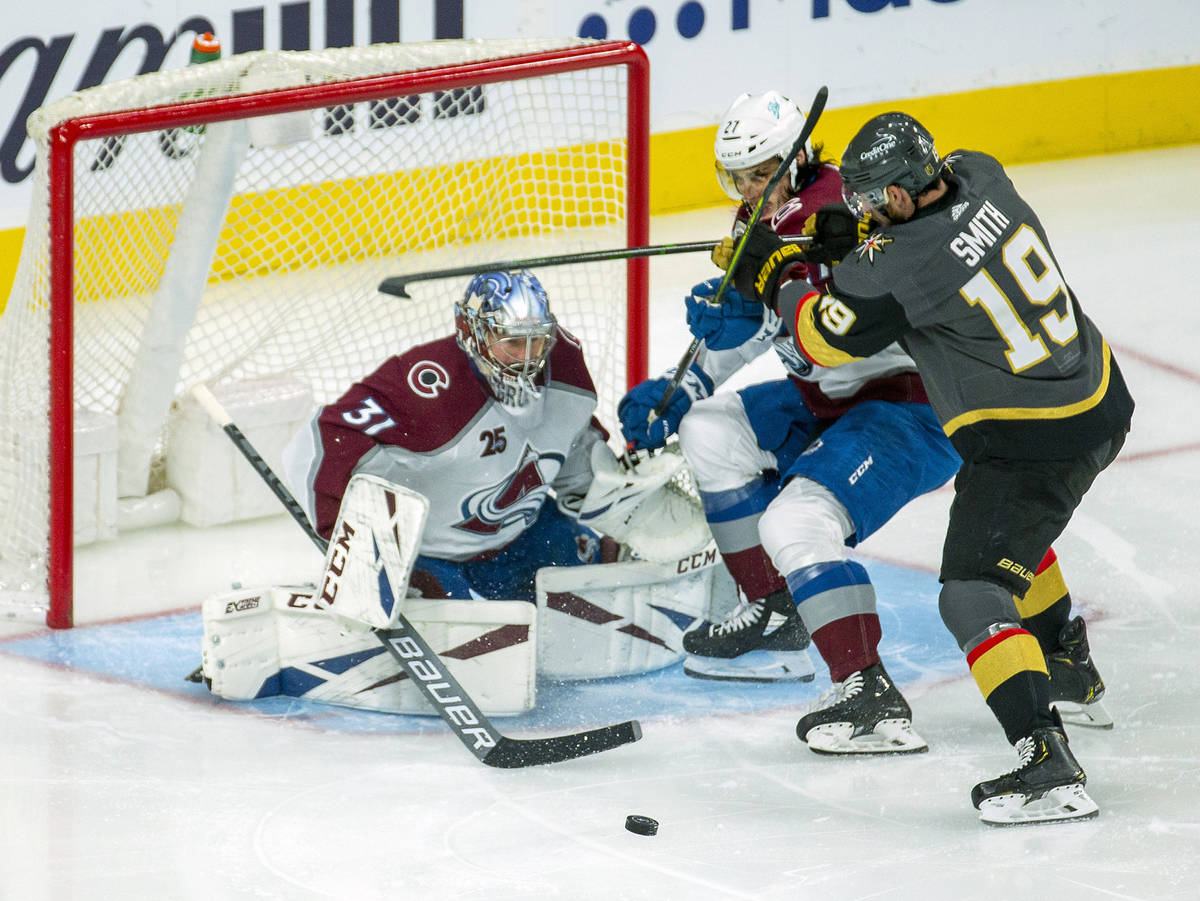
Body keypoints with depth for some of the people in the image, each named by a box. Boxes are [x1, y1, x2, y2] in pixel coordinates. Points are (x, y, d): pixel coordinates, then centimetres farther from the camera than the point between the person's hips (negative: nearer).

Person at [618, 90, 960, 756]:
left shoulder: (838, 214, -23)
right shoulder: (763, 219, 8)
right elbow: (747, 332, 21)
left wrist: (758, 323, -41)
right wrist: (678, 391, 11)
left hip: (914, 408, -11)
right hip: (833, 401, 11)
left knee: (796, 520, -26)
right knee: (709, 429, 10)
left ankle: (874, 700, -31)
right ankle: (772, 620, 15)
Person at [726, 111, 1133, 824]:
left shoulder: (900, 267, -23)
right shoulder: (981, 177, -2)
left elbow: (824, 336, -7)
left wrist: (777, 276, 9)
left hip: (1032, 442, -9)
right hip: (1103, 401, 9)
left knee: (974, 596, -9)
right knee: (1012, 528, 33)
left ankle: (1048, 765, -22)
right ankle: (1070, 672, 51)